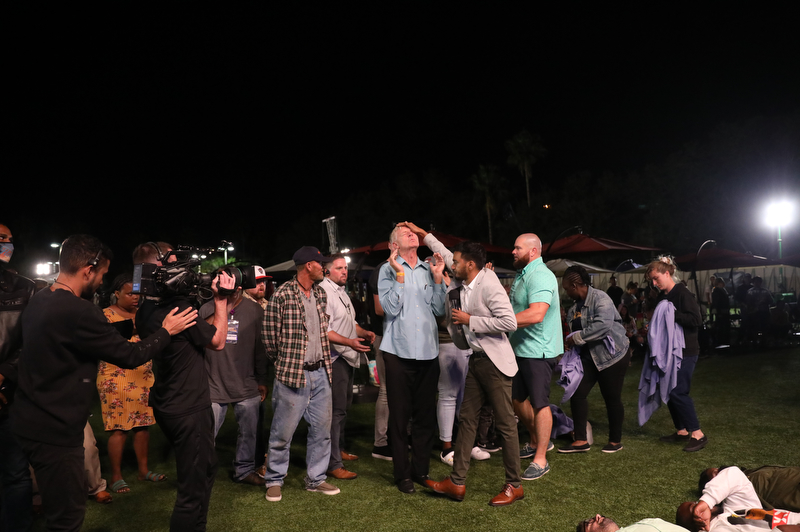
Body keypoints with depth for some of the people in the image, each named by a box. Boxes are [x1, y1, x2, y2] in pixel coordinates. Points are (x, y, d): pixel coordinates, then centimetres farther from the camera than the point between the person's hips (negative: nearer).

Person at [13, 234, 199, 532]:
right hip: (56, 432, -10)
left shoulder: (38, 302, 5)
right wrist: (166, 331, -3)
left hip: (29, 422, 10)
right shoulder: (78, 312, -26)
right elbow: (130, 356, -19)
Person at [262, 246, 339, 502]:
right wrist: (282, 361, 4)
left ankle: (316, 479, 26)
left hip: (321, 373, 7)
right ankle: (274, 481, 21)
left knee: (322, 429, 11)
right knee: (283, 432, 3)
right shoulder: (282, 295, -11)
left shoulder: (321, 294, 10)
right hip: (293, 374, -6)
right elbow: (269, 333, -6)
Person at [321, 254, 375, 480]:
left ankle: (339, 450, 34)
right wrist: (349, 342, -30)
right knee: (336, 409, -10)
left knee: (343, 407, 19)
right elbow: (324, 331, -22)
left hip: (348, 357, 10)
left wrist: (364, 332, 8)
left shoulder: (341, 292, 18)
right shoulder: (324, 292, -14)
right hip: (335, 358, -10)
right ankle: (333, 464, -5)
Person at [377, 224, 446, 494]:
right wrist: (400, 274, -14)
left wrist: (437, 277, -1)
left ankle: (421, 469, 25)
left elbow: (439, 310, 5)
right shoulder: (388, 270, 0)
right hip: (399, 350, -3)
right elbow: (390, 308, -12)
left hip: (427, 350, 4)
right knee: (400, 415, 5)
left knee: (426, 414, 11)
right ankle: (403, 473, 18)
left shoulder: (428, 269, 10)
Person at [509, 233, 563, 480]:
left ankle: (540, 459, 10)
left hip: (537, 350, -10)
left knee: (540, 403, -1)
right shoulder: (522, 275, 14)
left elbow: (536, 314, -32)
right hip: (520, 349, 10)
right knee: (518, 399, 19)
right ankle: (536, 441, 39)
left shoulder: (540, 276, -19)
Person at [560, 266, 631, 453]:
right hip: (589, 356, 8)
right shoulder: (576, 305, 8)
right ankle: (581, 440, 7)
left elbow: (603, 325, -32)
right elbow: (574, 329, 19)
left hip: (611, 355, -8)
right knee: (577, 394, -1)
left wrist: (576, 338, -25)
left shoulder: (600, 299, -18)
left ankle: (615, 441, 22)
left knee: (612, 398, 3)